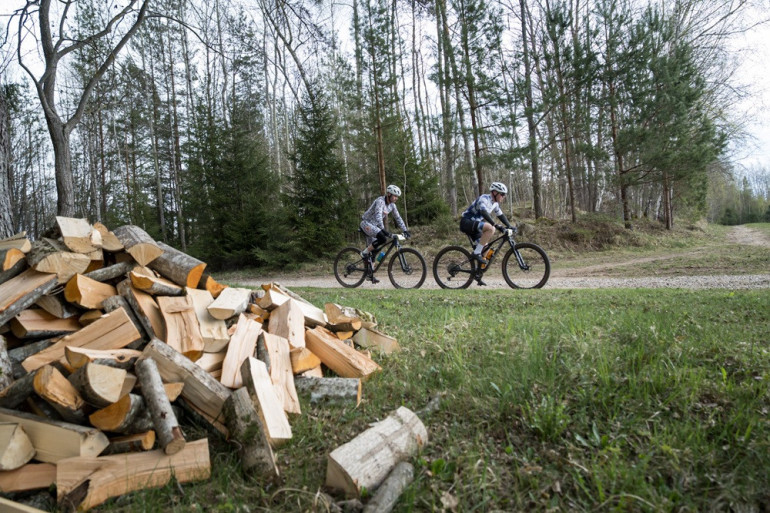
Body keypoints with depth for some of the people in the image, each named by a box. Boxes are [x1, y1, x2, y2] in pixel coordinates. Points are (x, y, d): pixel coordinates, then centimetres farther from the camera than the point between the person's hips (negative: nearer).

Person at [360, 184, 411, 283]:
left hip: (374, 226, 8)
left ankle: (370, 275, 12)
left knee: (373, 250, 6)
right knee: (383, 238, -30)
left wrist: (405, 230, 0)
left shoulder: (392, 205, 3)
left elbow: (398, 218, 9)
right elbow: (378, 216, -36)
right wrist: (383, 229, -48)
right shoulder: (380, 201, -22)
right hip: (366, 223, -8)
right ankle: (365, 252, -13)